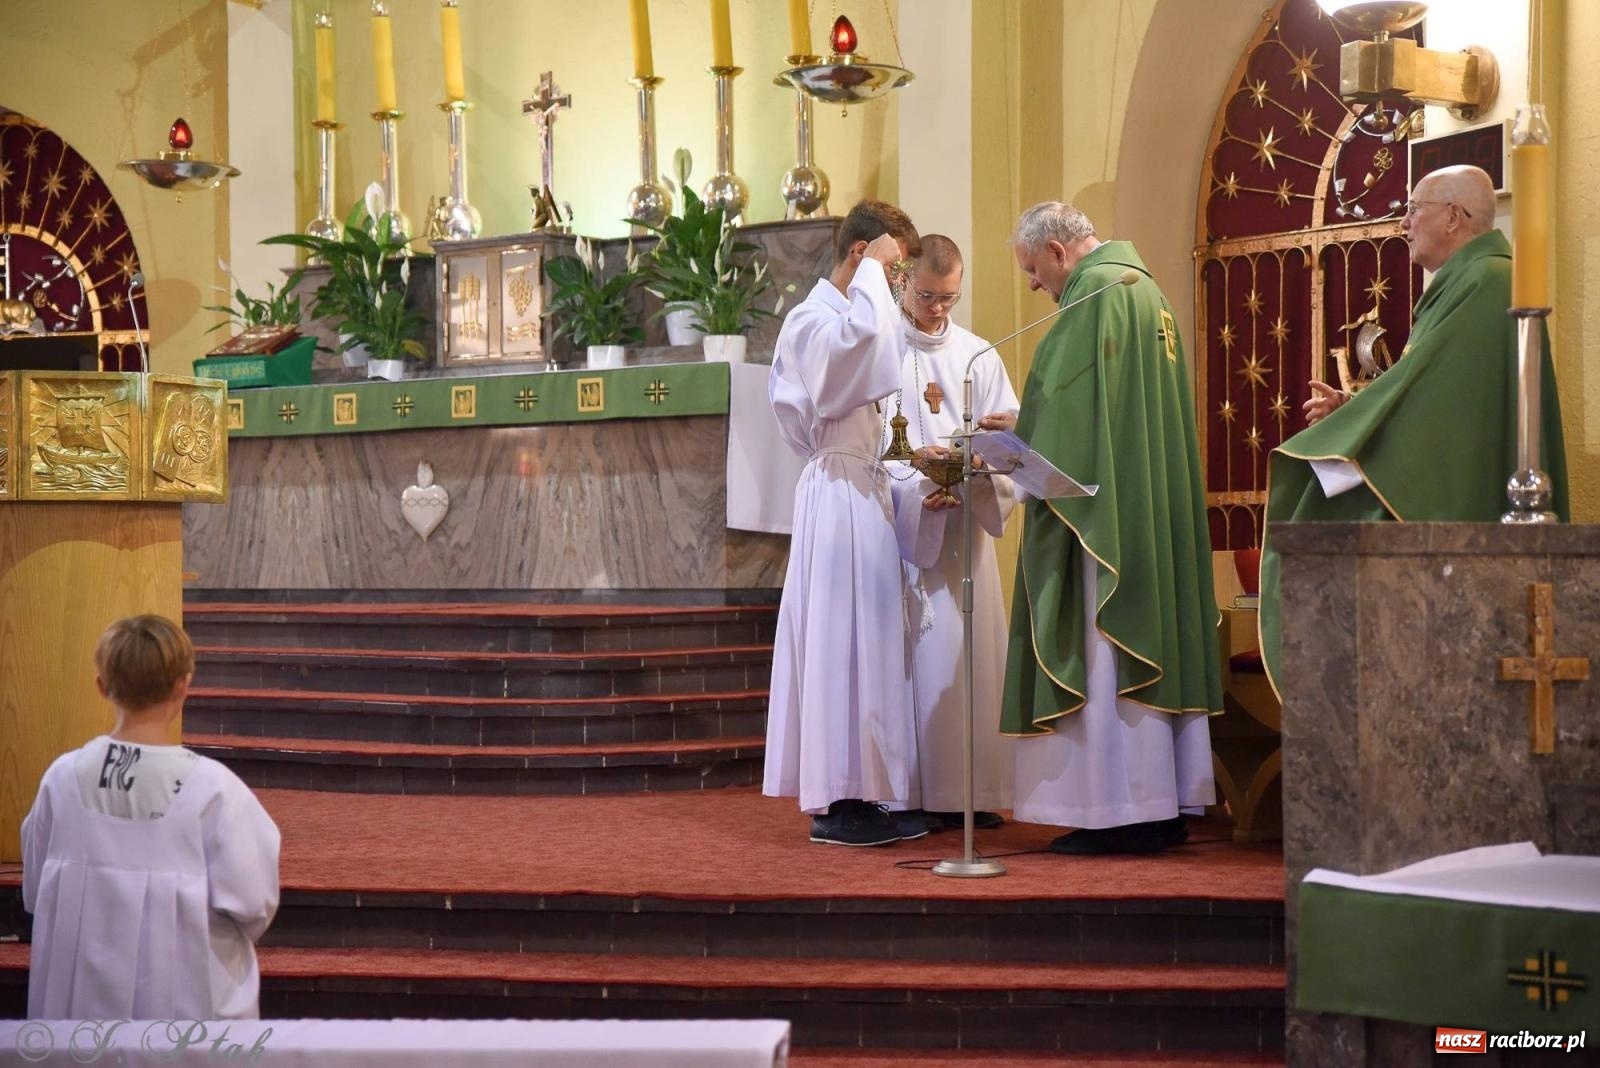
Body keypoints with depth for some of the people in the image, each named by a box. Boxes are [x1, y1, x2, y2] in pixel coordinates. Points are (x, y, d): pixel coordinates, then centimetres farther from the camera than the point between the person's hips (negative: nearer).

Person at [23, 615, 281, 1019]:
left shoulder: (63, 777, -8)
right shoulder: (211, 786, -18)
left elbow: (35, 890, 5)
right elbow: (252, 903, -13)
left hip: (82, 999, 3)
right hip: (186, 1002, -3)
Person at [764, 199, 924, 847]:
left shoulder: (850, 314, 19)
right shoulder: (813, 319, -10)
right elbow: (863, 336, -33)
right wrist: (872, 272, -17)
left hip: (864, 492, 10)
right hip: (839, 495, -10)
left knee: (865, 640, 9)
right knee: (844, 639, -8)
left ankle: (851, 795, 12)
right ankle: (839, 800, -4)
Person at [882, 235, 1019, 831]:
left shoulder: (978, 356, 13)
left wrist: (972, 473, -16)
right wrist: (910, 457, -23)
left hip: (965, 525, 4)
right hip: (898, 521, -3)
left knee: (971, 649, 2)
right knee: (911, 652, -6)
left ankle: (971, 789, 7)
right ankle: (913, 791, -2)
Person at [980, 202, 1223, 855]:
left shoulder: (1095, 292, -11)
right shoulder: (1145, 289, 19)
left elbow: (1067, 403, -17)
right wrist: (1022, 429, 21)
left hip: (1102, 510, -10)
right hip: (1152, 510, 10)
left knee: (1103, 653, -7)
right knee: (1150, 643, 10)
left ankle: (1122, 811, -5)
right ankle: (1167, 804, 13)